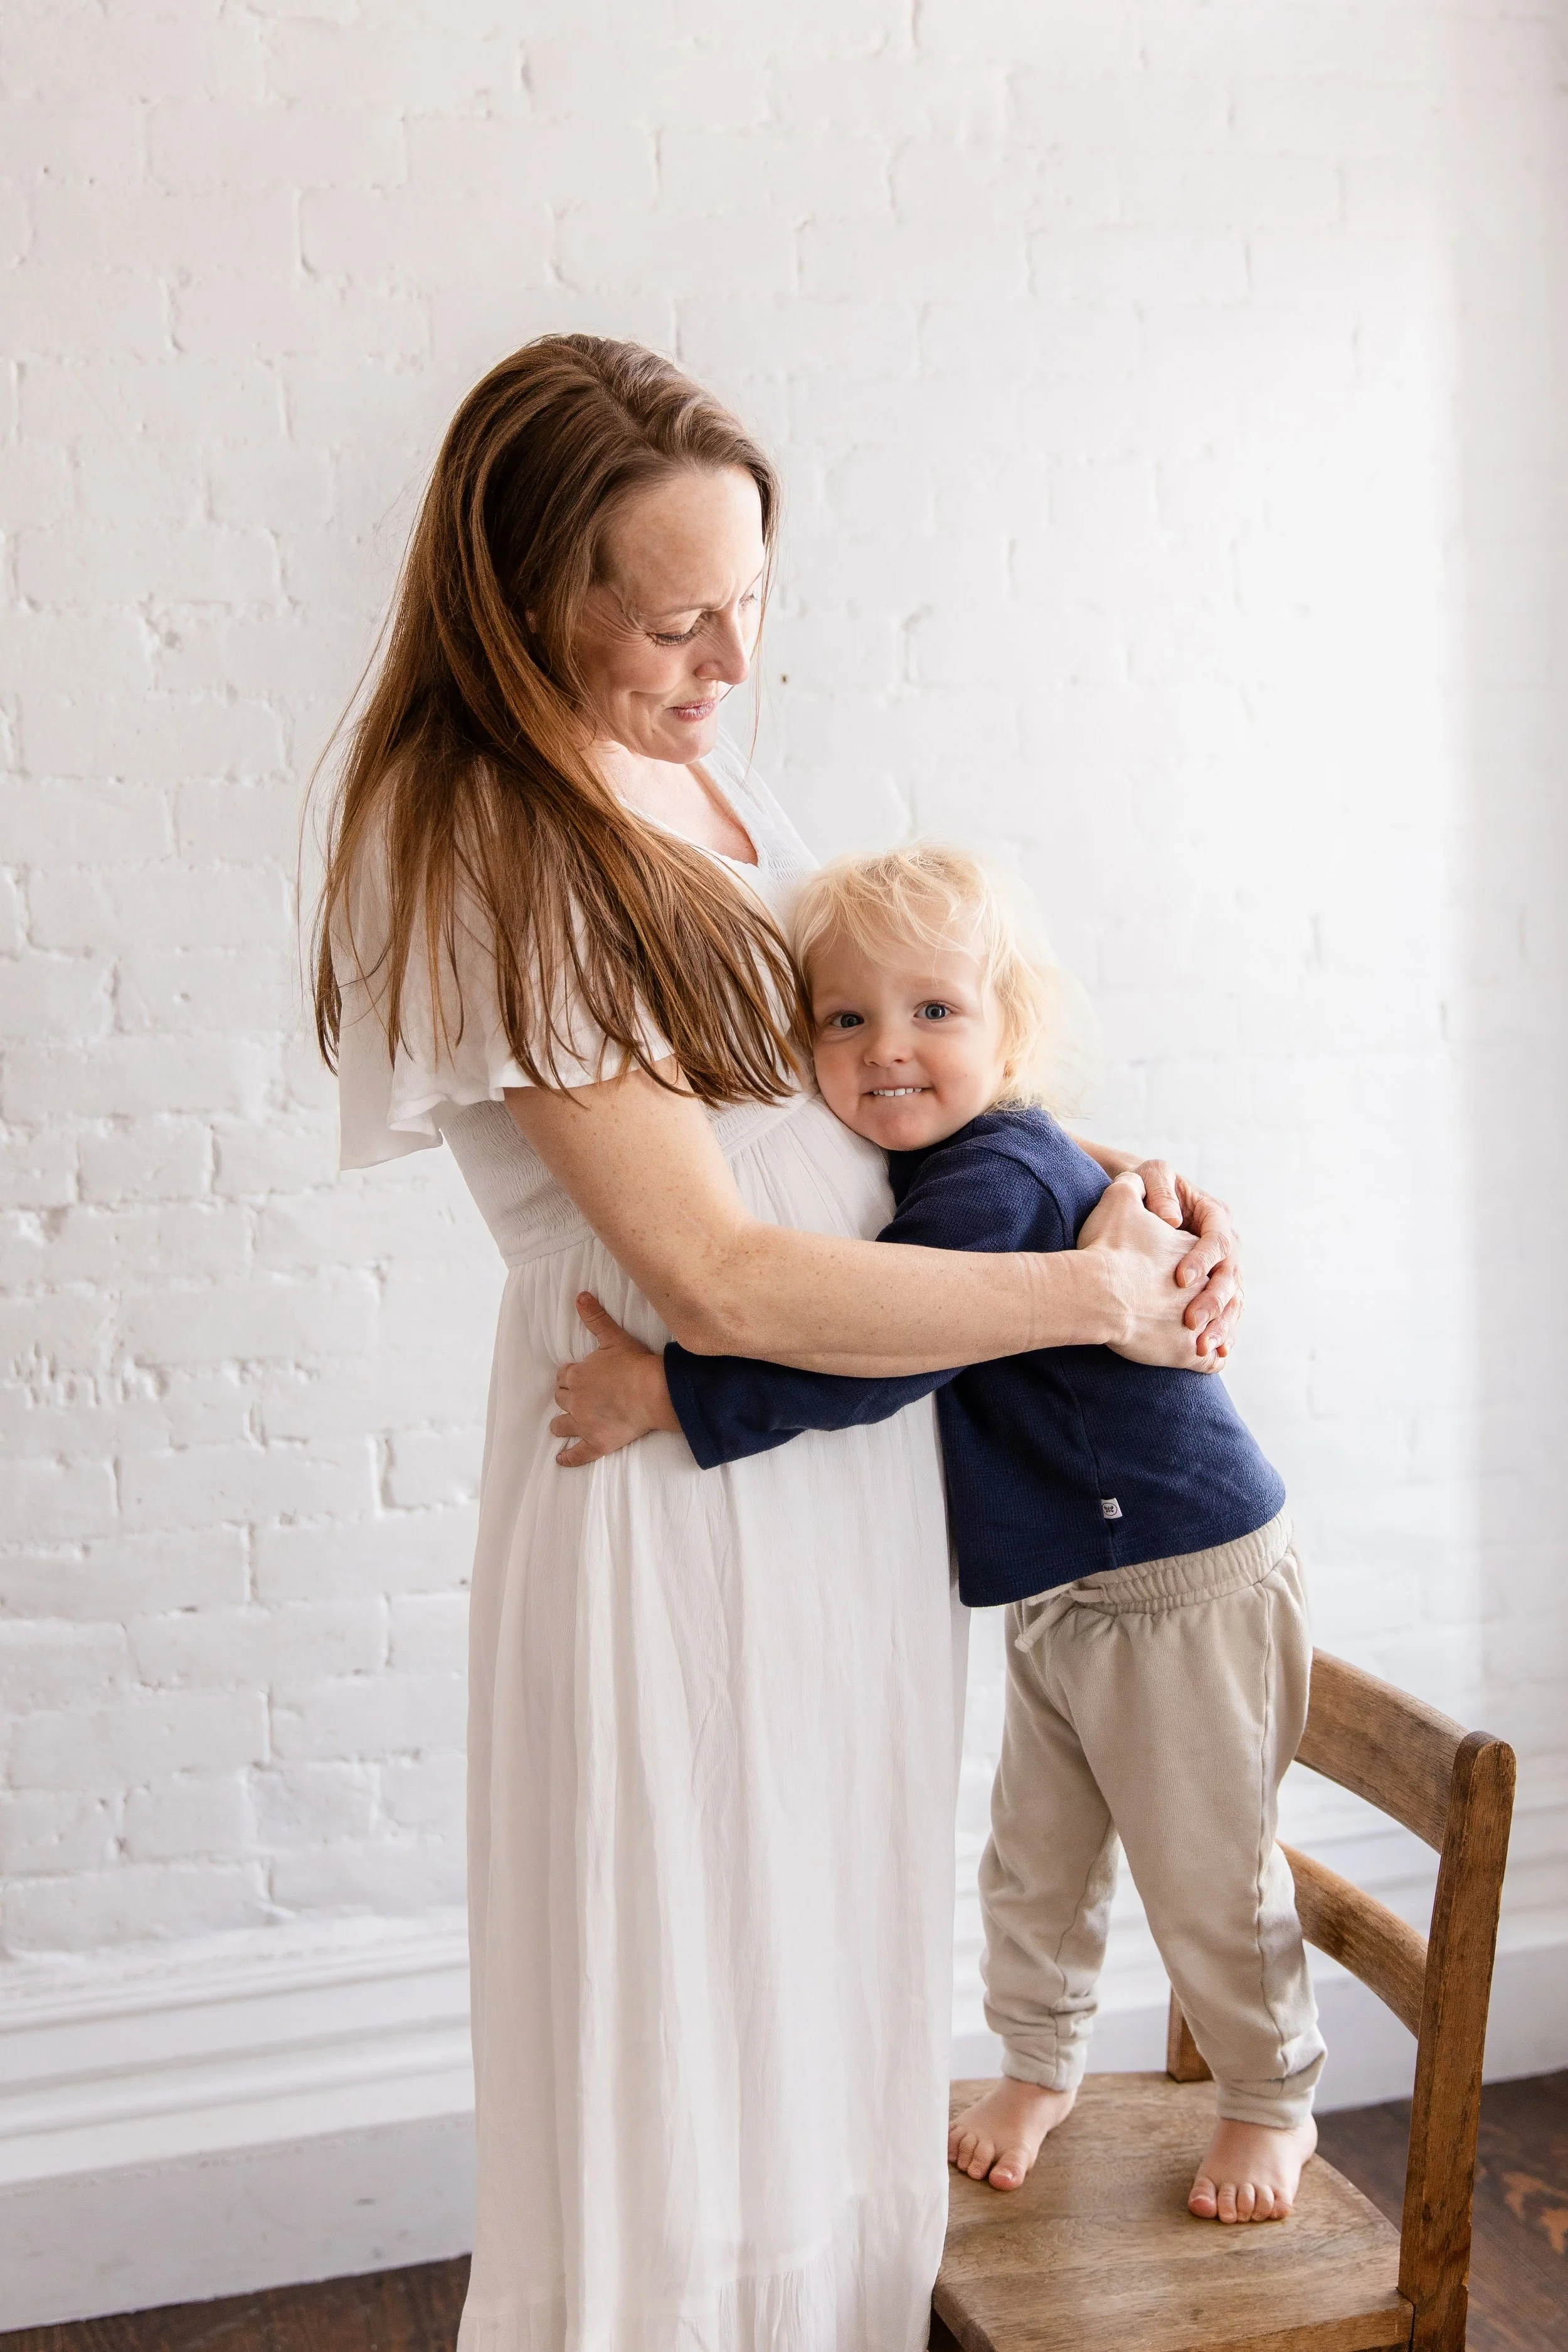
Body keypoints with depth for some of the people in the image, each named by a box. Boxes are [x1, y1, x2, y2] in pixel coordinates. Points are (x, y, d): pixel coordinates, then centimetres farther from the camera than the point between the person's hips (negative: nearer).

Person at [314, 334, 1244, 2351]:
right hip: (689, 1491, -8)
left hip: (851, 1457, 8)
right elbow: (724, 1279, -23)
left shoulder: (689, 765, 5)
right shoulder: (487, 853, -20)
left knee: (839, 2014, 21)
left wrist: (1112, 1176, 1)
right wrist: (1095, 1294, -15)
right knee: (698, 2052, 8)